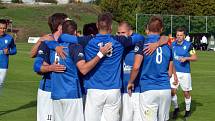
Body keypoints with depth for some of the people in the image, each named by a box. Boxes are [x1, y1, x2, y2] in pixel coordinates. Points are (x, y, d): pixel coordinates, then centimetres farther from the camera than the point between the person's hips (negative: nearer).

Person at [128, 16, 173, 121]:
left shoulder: (142, 43, -5)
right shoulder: (167, 46, 10)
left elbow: (136, 67, -14)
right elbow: (170, 72, 15)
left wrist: (130, 82, 1)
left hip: (148, 90, -4)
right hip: (165, 89, 5)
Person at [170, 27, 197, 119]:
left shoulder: (188, 45, -5)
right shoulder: (172, 45, 4)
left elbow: (195, 57, -3)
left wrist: (186, 58, -18)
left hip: (185, 72, -2)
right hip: (174, 72, 2)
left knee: (186, 92, 7)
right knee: (172, 91, -7)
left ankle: (188, 110, 26)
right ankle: (176, 108, 15)